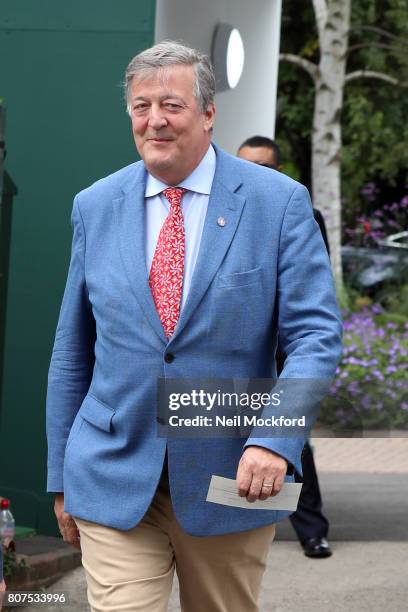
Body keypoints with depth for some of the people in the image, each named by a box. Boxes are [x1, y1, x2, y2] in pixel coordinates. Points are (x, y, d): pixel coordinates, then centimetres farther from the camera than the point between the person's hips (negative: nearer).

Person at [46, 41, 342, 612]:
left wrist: (274, 441, -23)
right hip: (115, 477, 1)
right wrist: (62, 477, 9)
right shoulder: (95, 206, 5)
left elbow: (316, 335, -8)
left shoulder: (279, 202, -4)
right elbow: (72, 352, 10)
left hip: (232, 476, -1)